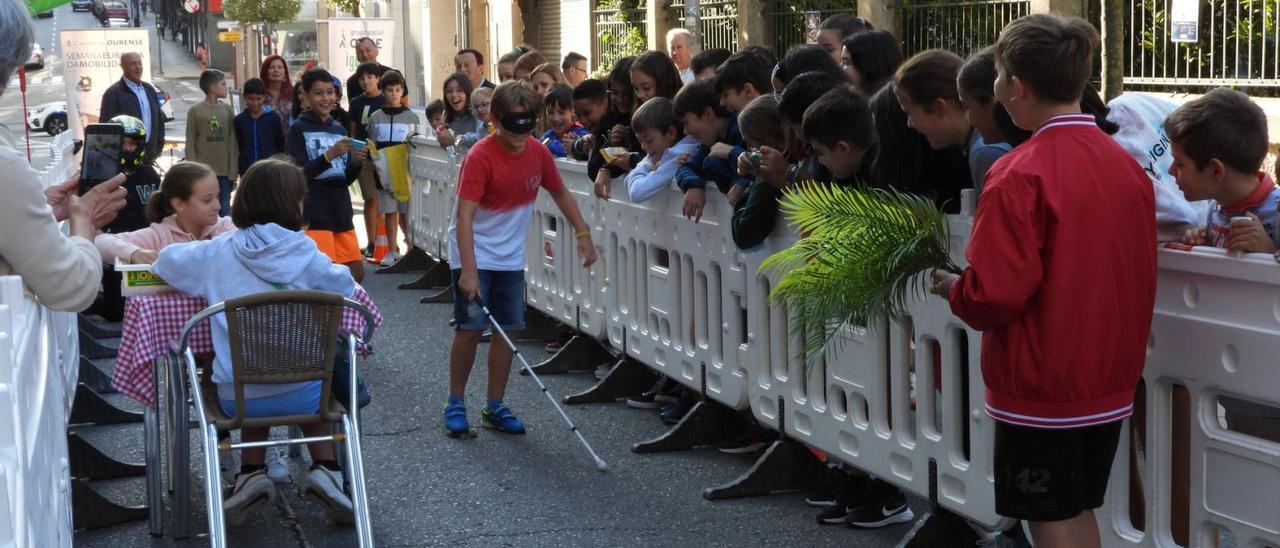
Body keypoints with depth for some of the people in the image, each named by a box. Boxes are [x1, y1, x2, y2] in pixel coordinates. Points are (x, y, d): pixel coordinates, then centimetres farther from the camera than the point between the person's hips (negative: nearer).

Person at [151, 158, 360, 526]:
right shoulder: (304, 253, -5)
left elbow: (165, 260, 15)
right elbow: (343, 285, 10)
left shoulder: (217, 253, 0)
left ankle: (252, 474, 12)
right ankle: (324, 470, 9)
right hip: (300, 394, -1)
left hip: (237, 397, 2)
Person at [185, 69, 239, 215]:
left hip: (225, 171, 3)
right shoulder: (195, 111, -2)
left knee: (224, 209, 7)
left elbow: (233, 141, 7)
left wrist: (233, 168, 1)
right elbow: (190, 143, -1)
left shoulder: (228, 110, 6)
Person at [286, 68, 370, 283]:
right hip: (314, 215, -6)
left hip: (341, 211, 6)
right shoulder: (299, 129, -4)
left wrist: (356, 162, -6)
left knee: (356, 272, 9)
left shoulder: (339, 129, 12)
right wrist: (329, 155, -21)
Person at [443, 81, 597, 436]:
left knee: (508, 330, 5)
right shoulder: (480, 157, -21)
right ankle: (455, 403, 8)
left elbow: (560, 193, 14)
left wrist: (583, 234, 8)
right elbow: (464, 215, -26)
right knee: (470, 328, -8)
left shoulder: (538, 153, -4)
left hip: (511, 257, 6)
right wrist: (469, 271, -33)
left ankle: (495, 407, 16)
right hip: (475, 254, -5)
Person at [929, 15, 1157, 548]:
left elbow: (994, 295, -22)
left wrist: (954, 289, -2)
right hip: (1108, 382, 7)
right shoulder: (1128, 166, 2)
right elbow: (1133, 278, 10)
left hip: (1041, 387, -7)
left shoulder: (1020, 174, -20)